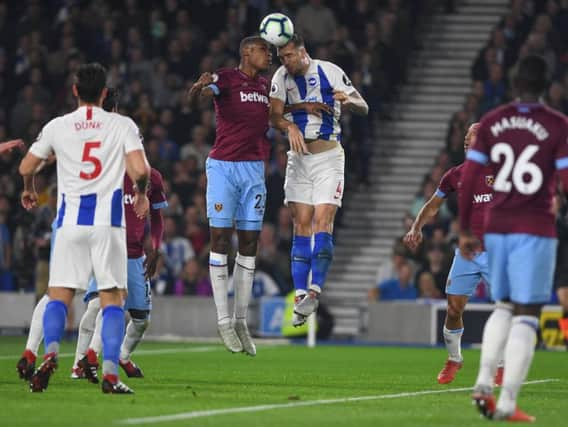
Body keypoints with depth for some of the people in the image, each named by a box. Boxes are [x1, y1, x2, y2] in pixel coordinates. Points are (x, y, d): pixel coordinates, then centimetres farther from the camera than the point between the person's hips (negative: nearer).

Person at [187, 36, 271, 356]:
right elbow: (195, 97, -26)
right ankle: (224, 320, -1)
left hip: (254, 170, 6)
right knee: (221, 239, -5)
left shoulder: (265, 86, 14)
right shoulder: (226, 79, -6)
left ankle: (241, 321, 10)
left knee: (249, 243, 5)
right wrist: (200, 86, -49)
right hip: (223, 167, -6)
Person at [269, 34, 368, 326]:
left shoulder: (330, 72, -4)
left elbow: (364, 108, -3)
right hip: (299, 157, 3)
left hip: (328, 156, -3)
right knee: (301, 224, 0)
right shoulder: (281, 77, 3)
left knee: (322, 222, -13)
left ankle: (315, 291, -18)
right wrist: (290, 127, -30)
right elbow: (275, 115, -9)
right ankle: (301, 294, 0)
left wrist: (348, 101, -25)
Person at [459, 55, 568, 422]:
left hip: (496, 227, 4)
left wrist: (465, 230, 12)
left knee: (504, 307, 21)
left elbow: (468, 179, 4)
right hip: (535, 230, -4)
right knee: (526, 316, 0)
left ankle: (484, 382, 5)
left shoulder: (492, 123, 5)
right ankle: (507, 402, -6)